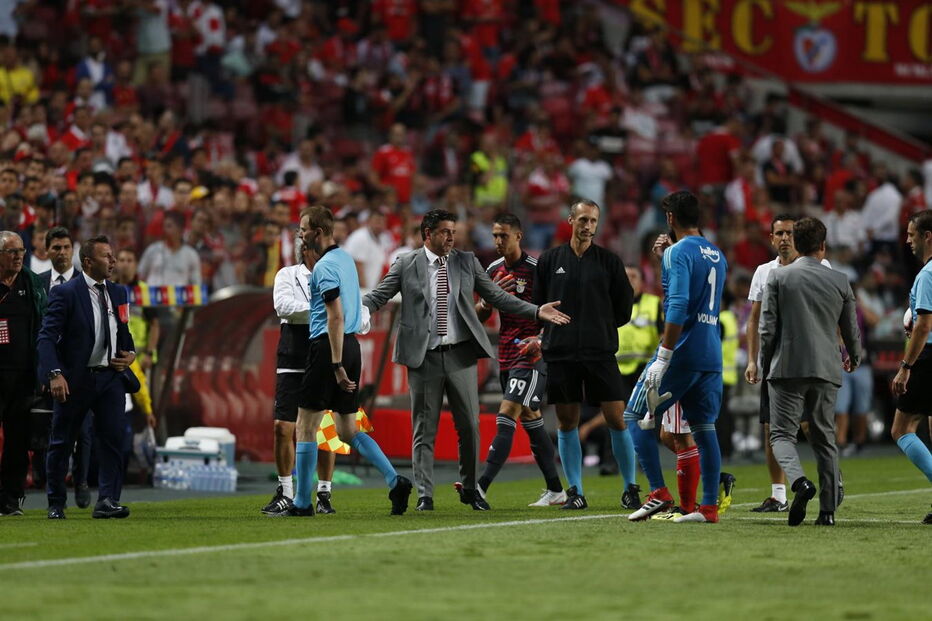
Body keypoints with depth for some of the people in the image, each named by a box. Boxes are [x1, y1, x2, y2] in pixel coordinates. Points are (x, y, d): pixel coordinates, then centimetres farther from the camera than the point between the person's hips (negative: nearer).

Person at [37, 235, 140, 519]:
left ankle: (108, 501, -12)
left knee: (113, 437, -10)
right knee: (61, 443, 6)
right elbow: (47, 337, -15)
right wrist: (55, 374, -27)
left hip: (111, 376, 4)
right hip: (75, 379, -4)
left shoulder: (118, 293, 11)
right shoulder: (65, 293, -8)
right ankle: (56, 504, 18)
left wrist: (130, 353, 2)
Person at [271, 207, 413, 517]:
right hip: (351, 345, 9)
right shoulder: (345, 258, 15)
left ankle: (302, 503, 1)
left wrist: (336, 366, -21)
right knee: (348, 431, 11)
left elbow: (336, 317, -20)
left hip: (328, 346, -9)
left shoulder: (325, 266, -14)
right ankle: (395, 482, -2)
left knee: (306, 426, -1)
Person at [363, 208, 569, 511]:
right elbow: (376, 298, 1)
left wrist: (537, 311, 0)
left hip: (460, 355, 2)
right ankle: (424, 495, 5)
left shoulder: (467, 262, 8)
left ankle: (470, 489, 20)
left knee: (469, 426, 6)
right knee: (424, 429, 1)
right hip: (423, 357, -2)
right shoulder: (406, 265, 2)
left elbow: (497, 297, 9)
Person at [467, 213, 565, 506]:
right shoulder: (494, 270, 11)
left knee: (506, 415, -16)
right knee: (530, 419, 11)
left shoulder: (536, 268, -9)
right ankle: (555, 490, 17)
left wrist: (540, 340, -22)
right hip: (506, 355, 8)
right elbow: (479, 316, 14)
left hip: (530, 354, -8)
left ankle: (481, 486, -24)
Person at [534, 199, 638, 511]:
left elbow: (624, 309, 9)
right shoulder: (549, 260, 7)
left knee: (616, 419, -4)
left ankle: (630, 488, 6)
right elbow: (537, 306, 12)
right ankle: (575, 491, 10)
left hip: (601, 353, -1)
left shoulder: (609, 261, 5)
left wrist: (599, 328, 5)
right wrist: (557, 331, 4)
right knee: (567, 423, 3)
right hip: (560, 353, 1)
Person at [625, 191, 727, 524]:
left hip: (682, 354, -7)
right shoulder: (718, 256, 16)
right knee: (704, 428, 8)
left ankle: (659, 493, -5)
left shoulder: (678, 252, -9)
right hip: (712, 356, 7)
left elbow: (678, 307, -19)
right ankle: (709, 506, 4)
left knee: (636, 416, 3)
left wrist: (663, 358, -20)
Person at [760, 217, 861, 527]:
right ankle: (828, 509, 6)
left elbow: (767, 327, -3)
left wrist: (766, 363, 11)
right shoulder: (840, 281, 6)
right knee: (824, 438, 10)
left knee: (782, 434, 0)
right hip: (827, 370, 3)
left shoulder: (778, 277, -1)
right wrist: (854, 358, 34)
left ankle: (800, 481, -29)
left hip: (787, 367, -3)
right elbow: (851, 329, 14)